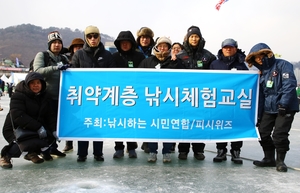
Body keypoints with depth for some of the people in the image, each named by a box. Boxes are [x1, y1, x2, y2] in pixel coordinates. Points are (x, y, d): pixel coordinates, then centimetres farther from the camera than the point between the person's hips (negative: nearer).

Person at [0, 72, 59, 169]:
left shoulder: (45, 97, 5)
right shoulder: (18, 96, -15)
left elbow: (51, 115, 2)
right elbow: (17, 116, -27)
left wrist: (54, 130, -17)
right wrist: (38, 127, -33)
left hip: (36, 129, 7)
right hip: (15, 129, -7)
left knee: (51, 135, -16)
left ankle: (32, 153, 12)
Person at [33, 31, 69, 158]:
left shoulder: (64, 59, 14)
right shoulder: (42, 55, -2)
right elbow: (37, 71, -19)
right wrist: (56, 67, -29)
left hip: (60, 97, 5)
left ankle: (53, 147, 22)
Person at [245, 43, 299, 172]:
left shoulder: (282, 65, -8)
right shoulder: (262, 72, 13)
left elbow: (290, 84, -19)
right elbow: (261, 94, 16)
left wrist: (283, 104, -24)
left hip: (286, 108, -7)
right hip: (268, 108, 7)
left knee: (279, 134, -7)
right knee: (263, 132, 5)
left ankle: (280, 161, 13)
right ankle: (269, 159, 22)